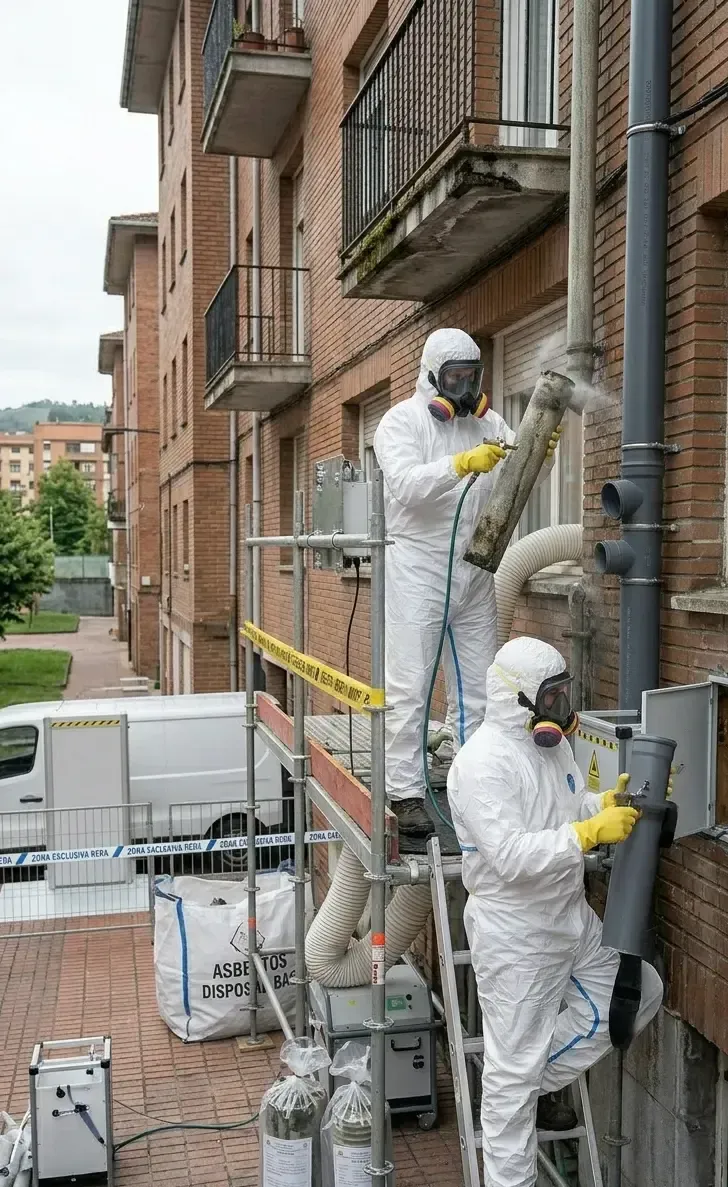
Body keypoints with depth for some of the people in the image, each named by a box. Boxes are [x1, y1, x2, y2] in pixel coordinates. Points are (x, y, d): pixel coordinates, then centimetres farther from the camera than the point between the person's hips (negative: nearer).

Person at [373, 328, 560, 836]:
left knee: (477, 686, 10)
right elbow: (405, 483, -20)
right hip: (418, 569, -5)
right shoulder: (402, 420, -3)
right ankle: (406, 794, 3)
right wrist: (462, 464, -33)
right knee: (410, 686, -4)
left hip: (475, 570, 5)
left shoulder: (489, 423, 12)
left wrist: (540, 454, -18)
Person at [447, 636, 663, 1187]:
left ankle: (541, 1083, 28)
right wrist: (591, 832, -32)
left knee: (639, 992, 18)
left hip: (571, 916, 9)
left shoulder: (552, 742, 5)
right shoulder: (483, 763, -24)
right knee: (515, 1066, 4)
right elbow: (511, 856, -30)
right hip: (516, 935, -9)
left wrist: (609, 803, -7)